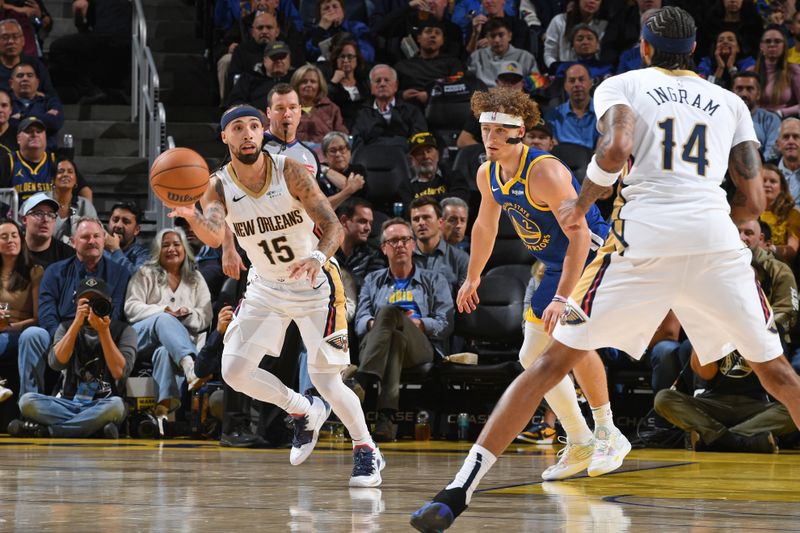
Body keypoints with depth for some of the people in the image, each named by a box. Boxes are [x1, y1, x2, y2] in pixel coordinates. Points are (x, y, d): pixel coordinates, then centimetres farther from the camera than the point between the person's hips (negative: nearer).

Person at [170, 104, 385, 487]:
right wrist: (193, 218, -58)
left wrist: (319, 257, -46)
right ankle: (305, 412, 19)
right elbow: (215, 237, -34)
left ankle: (367, 450, 13)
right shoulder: (218, 188, -14)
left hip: (315, 285, -4)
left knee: (326, 379, -10)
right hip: (265, 287, 4)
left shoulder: (290, 172, -19)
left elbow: (332, 225, -24)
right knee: (234, 371, -6)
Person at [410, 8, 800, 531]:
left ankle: (460, 491, -3)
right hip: (716, 238, 2)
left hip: (646, 236, -2)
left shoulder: (622, 85, 15)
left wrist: (582, 203, 9)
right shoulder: (730, 102, 23)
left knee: (554, 360, 5)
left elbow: (616, 148, -7)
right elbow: (754, 202, 17)